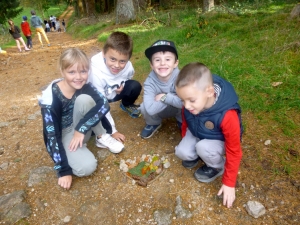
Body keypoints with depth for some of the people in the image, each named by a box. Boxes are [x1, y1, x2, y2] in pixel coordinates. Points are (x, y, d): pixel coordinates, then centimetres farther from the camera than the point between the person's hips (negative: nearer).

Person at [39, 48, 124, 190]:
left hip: (80, 130, 4)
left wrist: (81, 128, -35)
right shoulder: (51, 99, -25)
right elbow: (52, 136, -23)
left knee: (84, 99, -27)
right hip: (62, 135, -4)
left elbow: (104, 105, -29)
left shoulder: (84, 86, -14)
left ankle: (102, 137, -10)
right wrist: (63, 170, -22)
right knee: (87, 167, -31)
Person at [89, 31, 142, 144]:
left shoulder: (128, 67, -25)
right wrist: (113, 131, -23)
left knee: (135, 86, -20)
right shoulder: (96, 72, -37)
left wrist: (122, 86, -20)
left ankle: (126, 105, 11)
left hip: (112, 93, 4)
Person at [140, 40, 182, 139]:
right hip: (160, 111, 1)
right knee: (144, 107, -27)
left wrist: (164, 97, -34)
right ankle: (153, 124, 9)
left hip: (178, 109, -1)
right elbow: (151, 109, -40)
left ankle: (181, 121, 4)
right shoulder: (150, 82, -27)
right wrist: (173, 96, -34)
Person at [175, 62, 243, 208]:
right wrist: (185, 141, 15)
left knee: (203, 148, -32)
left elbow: (234, 152, -27)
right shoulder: (190, 104, -26)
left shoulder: (227, 116, -40)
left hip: (219, 140, -4)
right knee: (181, 152, -17)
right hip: (197, 134, 4)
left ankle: (217, 167, 0)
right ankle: (196, 155, 17)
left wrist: (229, 183, -20)